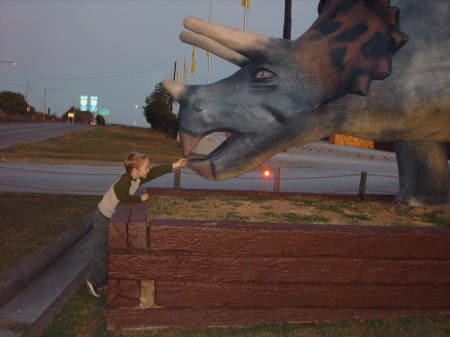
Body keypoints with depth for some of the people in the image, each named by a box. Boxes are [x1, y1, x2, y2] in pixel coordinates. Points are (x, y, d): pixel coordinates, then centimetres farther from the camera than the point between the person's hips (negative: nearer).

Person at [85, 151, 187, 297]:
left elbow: (156, 172, 0)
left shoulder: (138, 179, -6)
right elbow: (123, 198, -43)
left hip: (114, 217, 9)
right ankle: (93, 281, 16)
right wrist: (140, 198, -29)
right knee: (102, 250, 0)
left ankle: (102, 281, 28)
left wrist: (175, 165, 0)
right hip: (104, 217, -9)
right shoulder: (125, 180, -30)